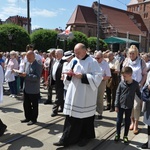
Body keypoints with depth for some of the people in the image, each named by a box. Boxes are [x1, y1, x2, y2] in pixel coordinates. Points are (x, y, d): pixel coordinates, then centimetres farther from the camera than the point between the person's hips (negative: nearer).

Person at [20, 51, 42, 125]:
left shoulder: (38, 65, -15)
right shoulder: (27, 63, 13)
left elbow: (37, 77, -23)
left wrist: (26, 75, -27)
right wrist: (23, 74, -2)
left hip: (34, 89, -8)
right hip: (26, 88, 8)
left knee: (34, 105, 7)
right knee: (26, 104, 16)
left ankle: (34, 119, 21)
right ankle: (28, 117, 31)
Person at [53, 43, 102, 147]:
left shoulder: (92, 62, -10)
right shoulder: (74, 60, 10)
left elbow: (98, 76, -17)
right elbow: (70, 76, 18)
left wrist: (82, 76, -21)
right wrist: (70, 74, -6)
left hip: (86, 95, -5)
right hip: (74, 93, 6)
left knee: (85, 116, 7)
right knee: (71, 116, 6)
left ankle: (86, 137, 30)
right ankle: (67, 139, 14)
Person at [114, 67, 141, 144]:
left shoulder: (135, 84, -9)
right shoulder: (121, 83, -10)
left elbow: (138, 93, 6)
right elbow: (117, 94, -5)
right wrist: (116, 105, -6)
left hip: (129, 106, 0)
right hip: (120, 105, 0)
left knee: (127, 121, 13)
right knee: (119, 120, 9)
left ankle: (125, 136, 28)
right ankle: (117, 134, 26)